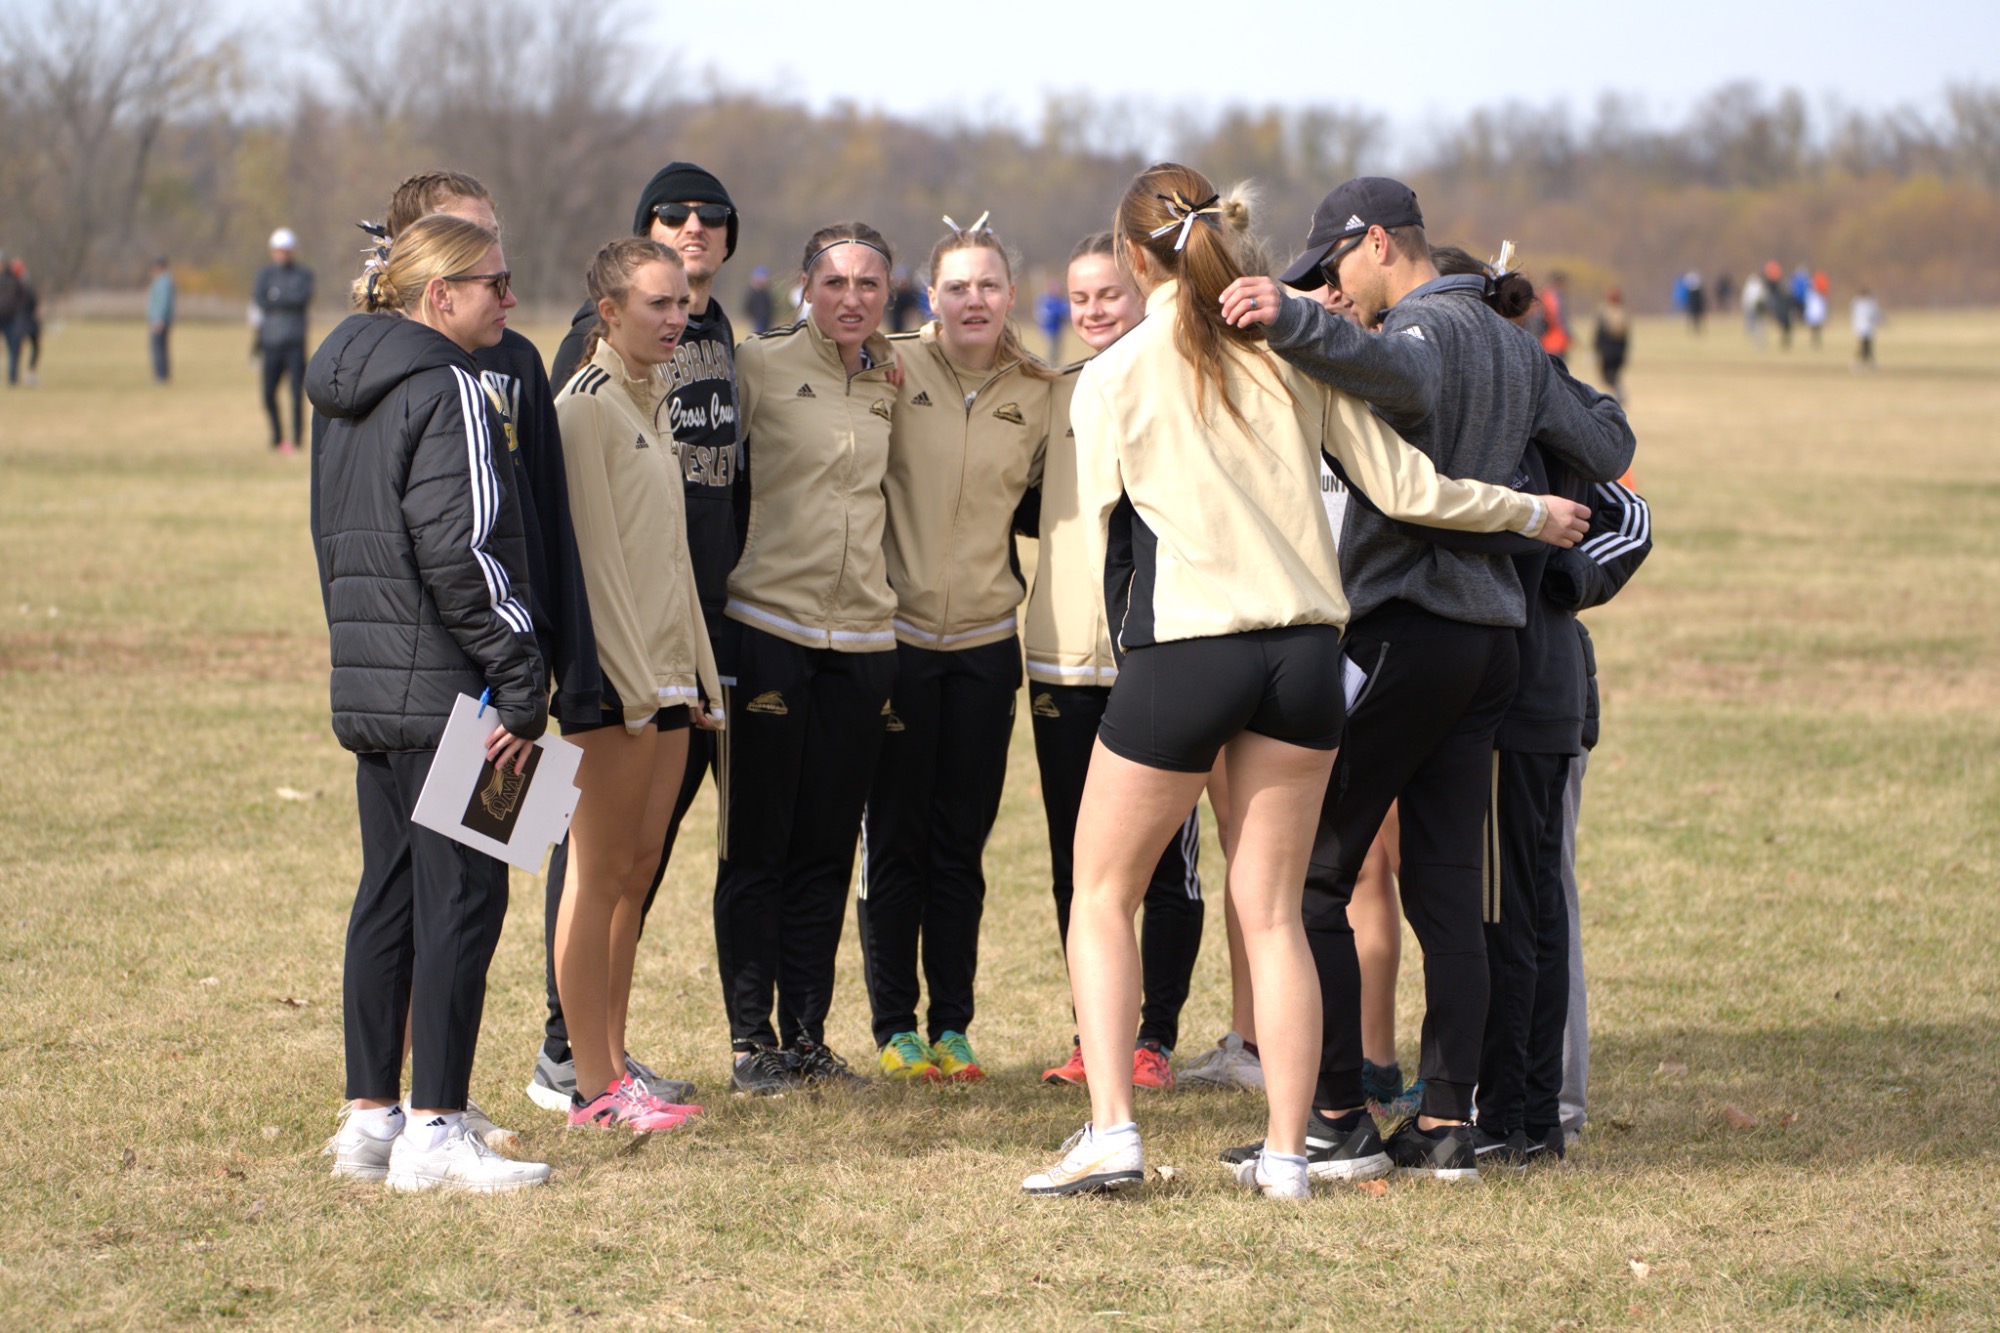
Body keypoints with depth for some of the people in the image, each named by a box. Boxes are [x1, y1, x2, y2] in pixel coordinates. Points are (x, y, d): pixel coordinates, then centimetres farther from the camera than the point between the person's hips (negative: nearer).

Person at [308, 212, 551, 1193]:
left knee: (389, 893, 13)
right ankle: (434, 1134, -5)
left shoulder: (343, 392, 15)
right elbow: (458, 549, -20)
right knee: (462, 895, -5)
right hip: (444, 693, -9)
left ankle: (369, 1118, 16)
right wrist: (519, 682, -17)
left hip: (368, 687, 9)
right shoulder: (444, 389, -13)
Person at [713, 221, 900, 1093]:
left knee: (828, 848, 7)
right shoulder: (760, 367, -3)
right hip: (770, 626, -4)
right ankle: (751, 1041, 4)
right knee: (757, 846, -1)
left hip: (862, 636, 4)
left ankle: (808, 1037, 13)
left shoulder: (892, 382, 11)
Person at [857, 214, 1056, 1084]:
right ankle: (894, 1027, 9)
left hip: (986, 643, 3)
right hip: (898, 633, -3)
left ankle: (953, 1027, 14)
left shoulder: (1036, 395, 6)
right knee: (894, 840, 1)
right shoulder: (893, 369, -3)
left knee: (962, 843, 7)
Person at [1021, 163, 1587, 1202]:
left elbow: (1104, 539, 5)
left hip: (1181, 648, -4)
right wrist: (1531, 514, 20)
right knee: (1272, 911, 9)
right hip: (1305, 646, 4)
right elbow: (1402, 486, 6)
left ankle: (1111, 1130, -2)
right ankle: (1286, 1152, 5)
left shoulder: (1113, 378, -2)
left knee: (1103, 892, 11)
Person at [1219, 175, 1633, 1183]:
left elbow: (1397, 368, -36)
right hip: (1491, 637, 9)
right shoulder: (1515, 348, 16)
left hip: (1401, 634, -9)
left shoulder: (1428, 329, -10)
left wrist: (1294, 325, -53)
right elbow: (1607, 455, 21)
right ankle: (1447, 1125, 5)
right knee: (1448, 887, 8)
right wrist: (1595, 403, 43)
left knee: (1312, 874, -3)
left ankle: (1337, 1119, -4)